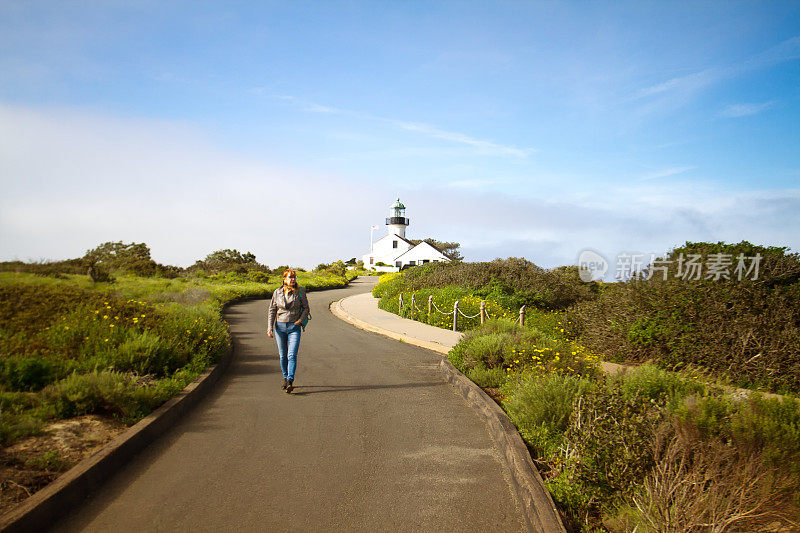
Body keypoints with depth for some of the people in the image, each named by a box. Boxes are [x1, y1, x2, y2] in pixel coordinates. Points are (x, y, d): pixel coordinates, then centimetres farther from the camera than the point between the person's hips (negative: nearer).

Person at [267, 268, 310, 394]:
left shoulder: (300, 291, -2)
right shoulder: (277, 292, 2)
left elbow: (306, 308, 5)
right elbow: (272, 311, 6)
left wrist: (300, 320, -9)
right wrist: (270, 327, -2)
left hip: (294, 327, -2)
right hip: (280, 327, 2)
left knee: (292, 355, -13)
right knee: (283, 355, 10)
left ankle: (290, 381, -18)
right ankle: (285, 379, 26)